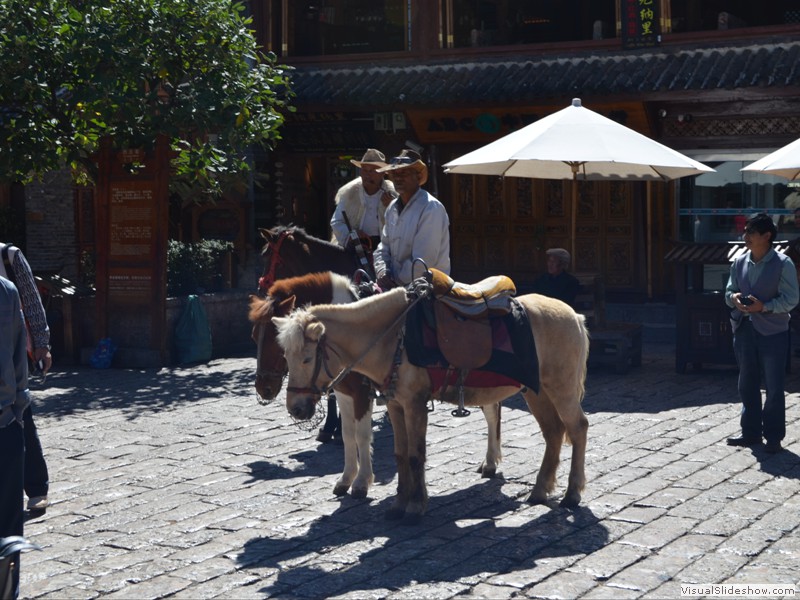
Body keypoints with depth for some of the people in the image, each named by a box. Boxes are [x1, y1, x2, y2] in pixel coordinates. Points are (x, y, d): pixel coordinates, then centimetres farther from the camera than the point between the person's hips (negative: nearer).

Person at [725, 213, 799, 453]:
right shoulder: (739, 263, 7)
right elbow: (729, 291, 14)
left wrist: (764, 306, -23)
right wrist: (734, 298, -9)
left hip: (773, 332, -5)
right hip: (744, 329, 5)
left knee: (774, 387, 1)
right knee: (747, 384, 12)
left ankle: (773, 436, 11)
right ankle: (751, 432, 23)